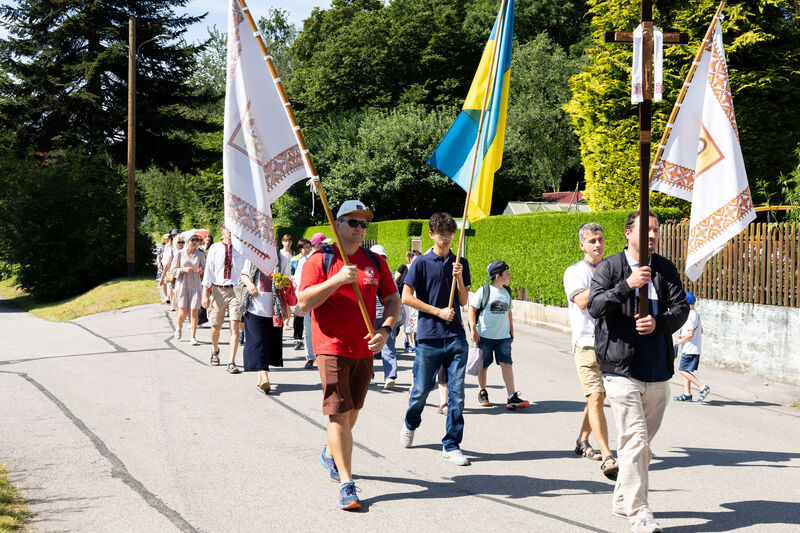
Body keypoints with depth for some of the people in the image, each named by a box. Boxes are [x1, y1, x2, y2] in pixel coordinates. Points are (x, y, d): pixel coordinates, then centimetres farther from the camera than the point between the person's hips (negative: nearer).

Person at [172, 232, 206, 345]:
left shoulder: (200, 254, 5)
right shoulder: (180, 254, 1)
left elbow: (204, 268, 14)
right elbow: (174, 269, 4)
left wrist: (201, 271, -8)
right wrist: (184, 269, -13)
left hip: (196, 285, 1)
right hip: (183, 284, -1)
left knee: (194, 310, -7)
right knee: (183, 311, -6)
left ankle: (193, 337, -1)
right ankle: (179, 328, 28)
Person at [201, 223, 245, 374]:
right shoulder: (214, 248, 4)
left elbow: (243, 271, 5)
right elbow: (208, 270, 3)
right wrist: (205, 293, -2)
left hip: (235, 290, -1)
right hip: (217, 289, 1)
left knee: (235, 326, -13)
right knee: (216, 326, 11)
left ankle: (231, 363, -12)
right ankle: (215, 351, 42)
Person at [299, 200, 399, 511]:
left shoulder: (375, 262, 8)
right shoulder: (320, 260, -4)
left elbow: (393, 301, 10)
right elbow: (304, 302, -12)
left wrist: (385, 329, -8)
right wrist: (337, 280, -22)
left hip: (364, 350, 5)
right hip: (331, 348, -5)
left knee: (351, 412, 16)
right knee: (339, 414, -9)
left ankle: (330, 453, 43)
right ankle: (346, 485, -8)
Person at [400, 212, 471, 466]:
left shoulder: (460, 263, 11)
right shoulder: (421, 263, 0)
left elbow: (463, 301, 10)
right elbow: (407, 297, -4)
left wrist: (459, 278, -7)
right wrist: (438, 311, -7)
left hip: (456, 337, 3)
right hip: (428, 337, -3)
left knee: (456, 392, -2)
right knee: (421, 389, 5)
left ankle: (452, 445, 6)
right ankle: (410, 425, 35)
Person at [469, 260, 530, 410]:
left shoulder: (507, 291, 11)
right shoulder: (484, 290, -6)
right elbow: (472, 309, -4)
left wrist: (511, 331, 22)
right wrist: (473, 330, -11)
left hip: (503, 336, 4)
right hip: (485, 336, -4)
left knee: (507, 364, -7)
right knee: (483, 366, 7)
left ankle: (512, 398, -13)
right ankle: (482, 392, 27)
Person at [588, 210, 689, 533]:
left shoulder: (665, 269, 10)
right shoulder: (609, 267, -1)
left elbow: (681, 307, 4)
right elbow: (595, 306, -13)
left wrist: (659, 322, -15)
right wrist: (626, 286, -26)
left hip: (657, 370, 5)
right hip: (621, 369, -5)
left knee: (643, 441, 13)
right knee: (635, 439, -11)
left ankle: (623, 501, 28)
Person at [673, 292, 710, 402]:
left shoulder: (690, 315, -16)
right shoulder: (696, 314, 16)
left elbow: (691, 334, -23)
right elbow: (701, 331, 24)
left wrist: (680, 341, -8)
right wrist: (682, 335, 19)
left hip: (690, 348, -10)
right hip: (694, 349, 10)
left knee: (682, 370, -10)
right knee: (686, 370, 14)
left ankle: (703, 388, -15)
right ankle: (687, 394, 15)